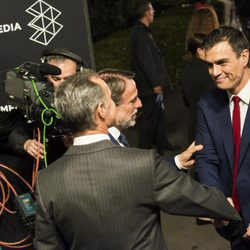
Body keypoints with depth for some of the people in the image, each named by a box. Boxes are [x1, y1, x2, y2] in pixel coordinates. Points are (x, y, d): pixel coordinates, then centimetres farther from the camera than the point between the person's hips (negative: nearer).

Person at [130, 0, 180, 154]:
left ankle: (161, 142, 30)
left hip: (154, 83, 10)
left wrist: (159, 81, 17)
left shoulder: (143, 31, 13)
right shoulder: (141, 34, -19)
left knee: (159, 114, 18)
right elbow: (146, 61, -22)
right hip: (149, 86, -10)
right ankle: (145, 148, 7)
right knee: (149, 117, -2)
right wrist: (155, 84, -19)